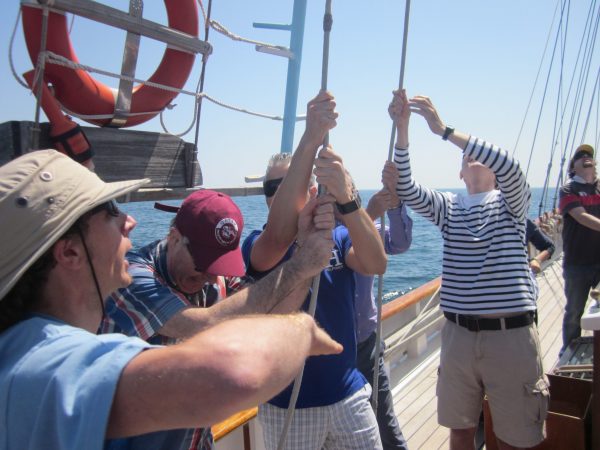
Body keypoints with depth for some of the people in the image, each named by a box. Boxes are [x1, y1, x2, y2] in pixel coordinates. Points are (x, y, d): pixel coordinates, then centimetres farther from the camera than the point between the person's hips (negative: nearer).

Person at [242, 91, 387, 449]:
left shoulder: (339, 238, -2)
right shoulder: (257, 246, -10)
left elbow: (377, 264, -23)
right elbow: (279, 236, -34)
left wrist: (346, 198, -42)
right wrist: (310, 139, -43)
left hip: (349, 396, 2)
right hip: (287, 405, -2)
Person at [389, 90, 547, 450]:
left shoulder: (512, 202, 2)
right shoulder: (448, 207, 8)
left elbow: (509, 165, -20)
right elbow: (406, 189, -9)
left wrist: (444, 130, -24)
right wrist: (403, 129, -20)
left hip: (511, 335, -2)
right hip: (459, 335, 3)